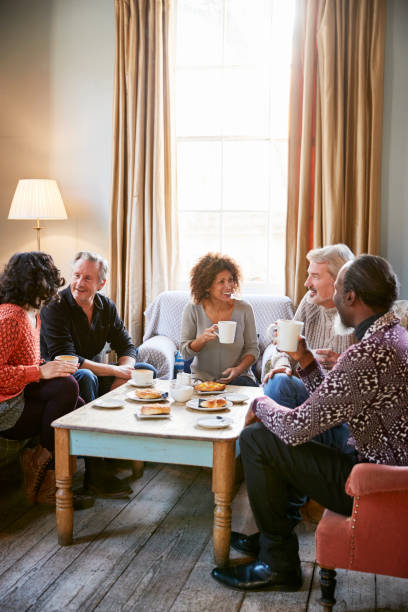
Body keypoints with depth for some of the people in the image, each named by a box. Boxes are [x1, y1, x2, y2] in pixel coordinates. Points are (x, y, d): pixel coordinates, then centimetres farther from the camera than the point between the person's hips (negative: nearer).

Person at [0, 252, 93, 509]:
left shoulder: (32, 314, 13)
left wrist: (48, 367, 2)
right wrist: (40, 372, -25)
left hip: (21, 395, 10)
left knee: (78, 408, -7)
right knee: (67, 386, -25)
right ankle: (44, 463, -9)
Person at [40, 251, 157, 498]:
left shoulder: (106, 306, 3)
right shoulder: (55, 307, -17)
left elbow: (127, 345, 3)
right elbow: (64, 359, -26)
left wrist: (121, 380, -19)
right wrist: (115, 370, -27)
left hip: (97, 372, 7)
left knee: (148, 371, -3)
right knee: (86, 377, -38)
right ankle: (96, 471, -37)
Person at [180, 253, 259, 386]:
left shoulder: (244, 309, -2)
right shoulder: (193, 310, -4)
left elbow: (252, 348, 4)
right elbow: (185, 353, -3)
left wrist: (239, 369, -15)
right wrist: (203, 339, -23)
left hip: (238, 377, 1)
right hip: (202, 378, -1)